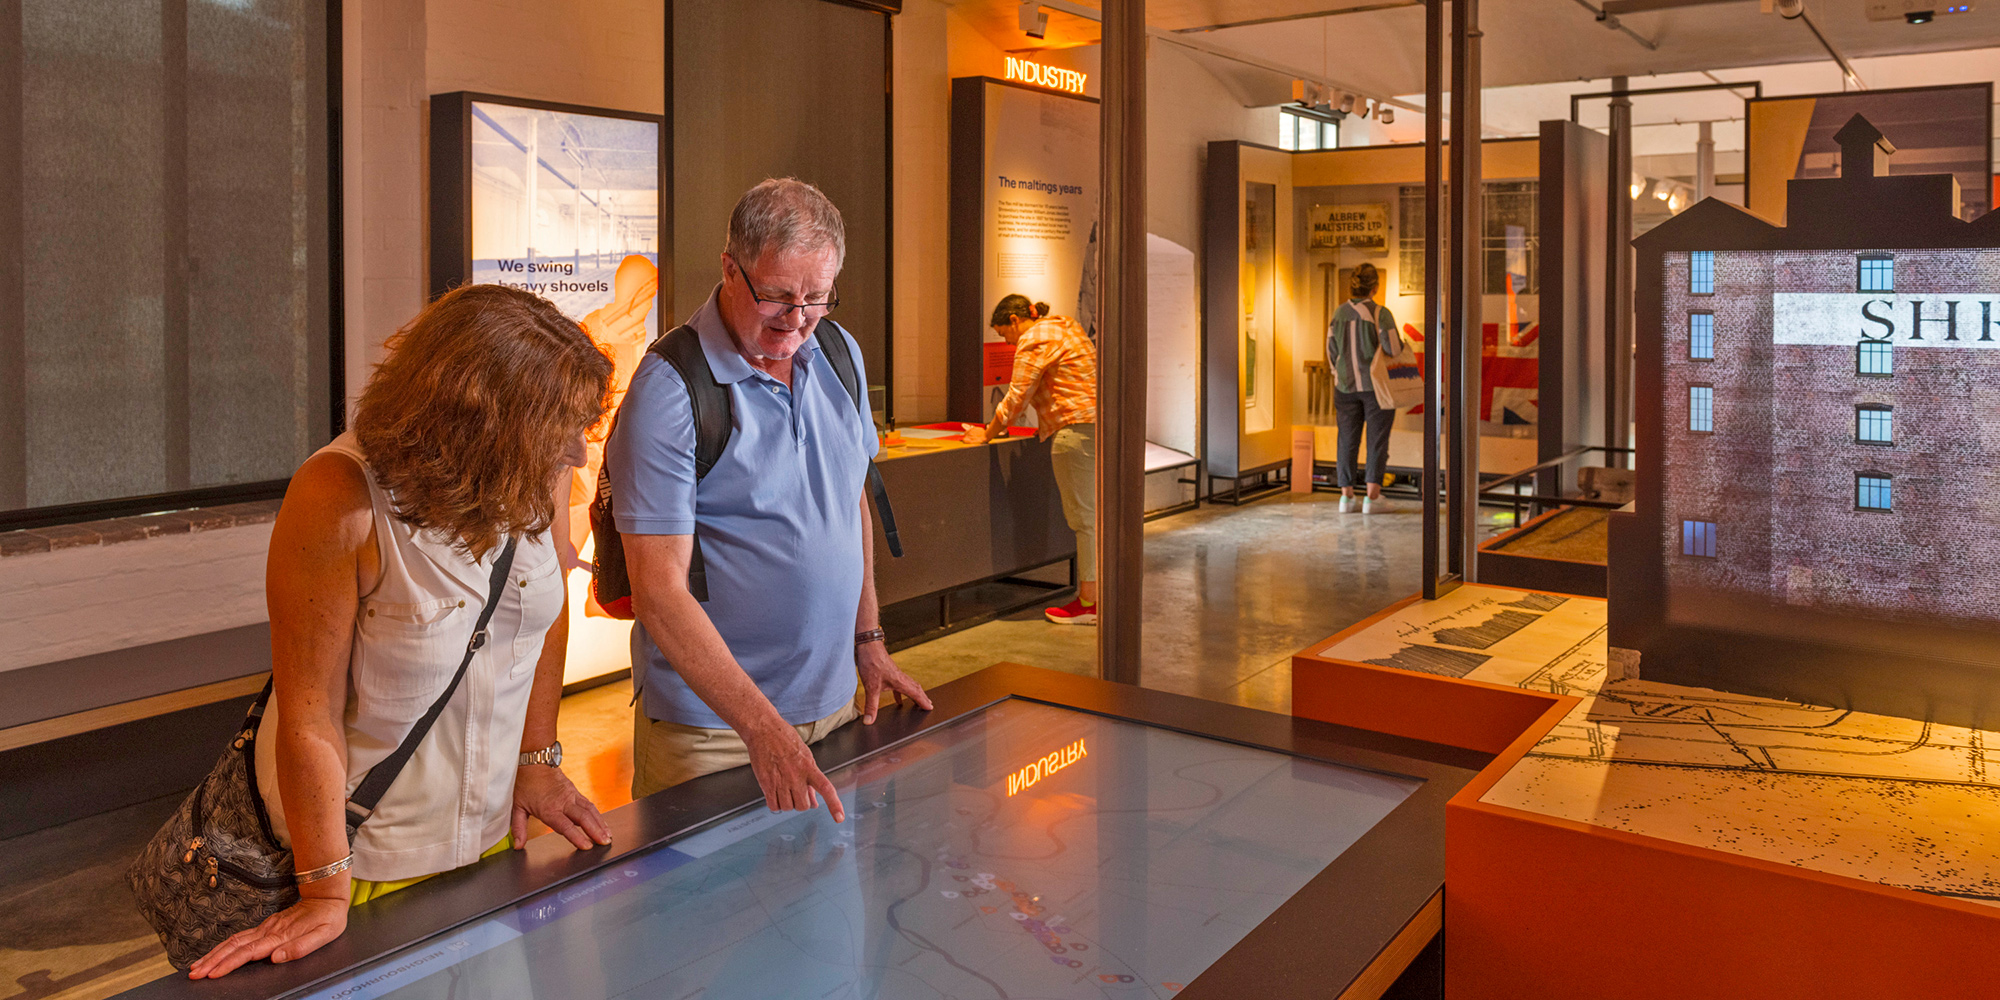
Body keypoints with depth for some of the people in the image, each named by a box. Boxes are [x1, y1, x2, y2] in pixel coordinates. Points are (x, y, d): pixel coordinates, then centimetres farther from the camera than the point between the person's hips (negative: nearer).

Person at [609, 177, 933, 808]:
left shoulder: (841, 355, 4)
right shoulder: (668, 390, -18)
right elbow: (658, 589, -22)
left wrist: (868, 639, 13)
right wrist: (762, 727, -29)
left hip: (833, 704, 6)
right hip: (710, 725, -6)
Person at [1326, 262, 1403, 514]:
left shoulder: (1339, 313, 1)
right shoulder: (1380, 313, -13)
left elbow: (1332, 352, 6)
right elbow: (1393, 348, -19)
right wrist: (1401, 343, 4)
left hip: (1346, 385, 4)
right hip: (1377, 385, -4)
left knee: (1348, 439, 9)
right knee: (1377, 439, 3)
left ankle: (1346, 496, 8)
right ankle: (1372, 497, -1)